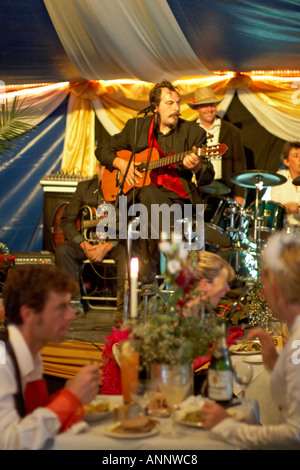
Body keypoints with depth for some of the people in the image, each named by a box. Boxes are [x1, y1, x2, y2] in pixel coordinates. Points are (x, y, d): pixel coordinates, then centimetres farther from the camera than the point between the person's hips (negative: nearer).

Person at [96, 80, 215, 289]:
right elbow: (103, 149, 17)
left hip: (176, 196, -1)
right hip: (138, 191, 1)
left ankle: (148, 276, -19)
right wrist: (121, 164, -3)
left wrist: (197, 166, -25)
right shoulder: (136, 127, 10)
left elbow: (208, 177, -1)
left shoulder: (193, 132, 5)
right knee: (149, 194, -35)